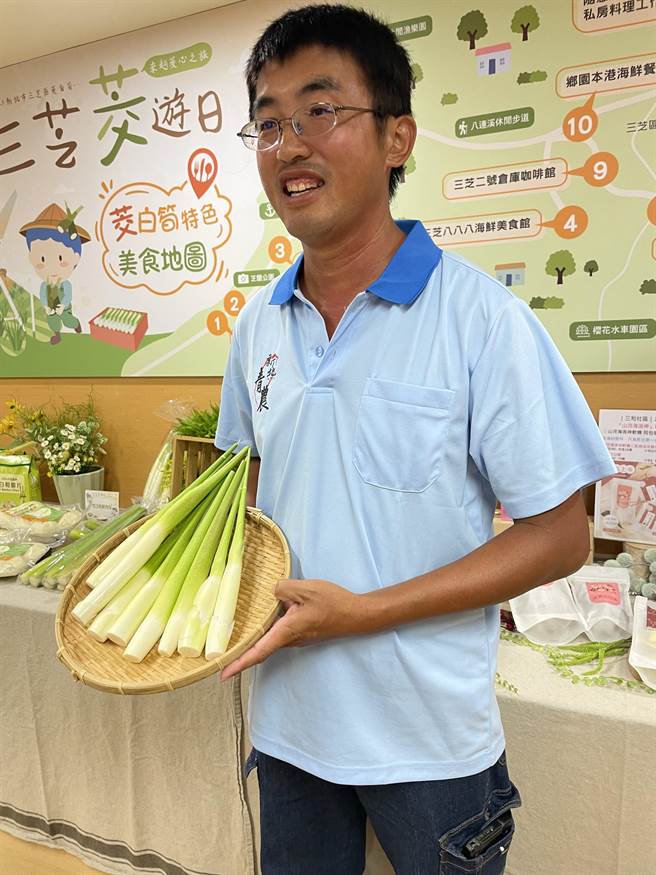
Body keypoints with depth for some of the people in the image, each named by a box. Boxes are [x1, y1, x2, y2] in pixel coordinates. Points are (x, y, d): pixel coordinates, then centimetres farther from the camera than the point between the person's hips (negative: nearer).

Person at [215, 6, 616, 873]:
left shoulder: (479, 315, -18)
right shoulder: (258, 324, -1)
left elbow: (559, 536, -16)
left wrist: (359, 611, -21)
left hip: (429, 737, -4)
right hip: (286, 720, 5)